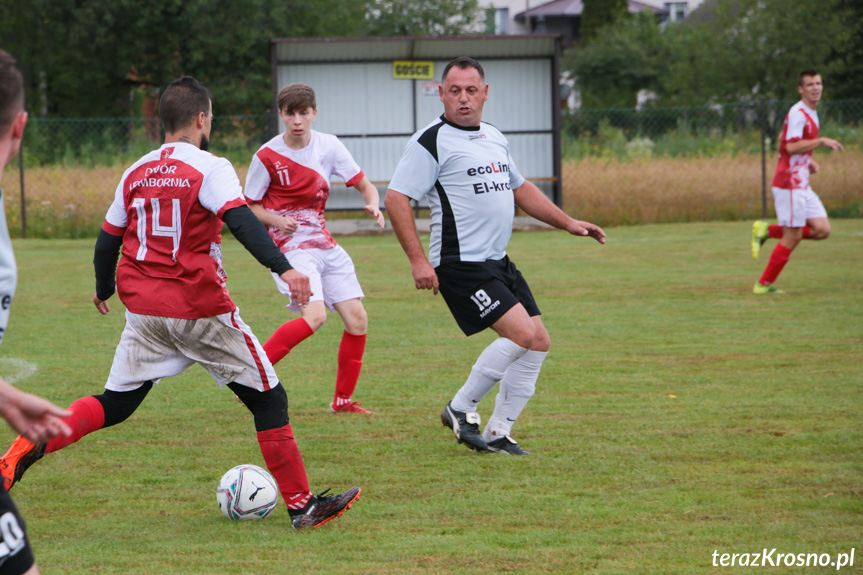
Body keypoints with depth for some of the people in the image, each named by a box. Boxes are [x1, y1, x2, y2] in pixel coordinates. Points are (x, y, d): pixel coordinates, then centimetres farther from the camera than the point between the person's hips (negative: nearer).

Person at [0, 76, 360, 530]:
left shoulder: (135, 174, 10)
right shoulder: (210, 168, -7)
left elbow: (107, 241, 17)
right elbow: (241, 222, -23)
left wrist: (103, 289, 34)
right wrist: (283, 268, -32)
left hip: (143, 311, 5)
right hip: (202, 311, -5)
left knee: (115, 404, 14)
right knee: (268, 399, 6)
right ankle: (301, 505, 7)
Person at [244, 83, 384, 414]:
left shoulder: (329, 146, 1)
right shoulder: (267, 157, -9)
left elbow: (363, 185, 7)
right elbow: (250, 207, 1)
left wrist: (373, 205, -16)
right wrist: (276, 220, -19)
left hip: (325, 244, 5)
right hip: (291, 247, -5)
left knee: (357, 319, -1)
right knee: (314, 316, -25)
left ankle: (343, 400, 13)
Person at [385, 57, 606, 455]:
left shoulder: (494, 138, 16)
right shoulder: (432, 142, -10)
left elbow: (519, 189, 30)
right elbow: (396, 198, -13)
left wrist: (567, 223, 24)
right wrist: (417, 260, -20)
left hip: (498, 263, 9)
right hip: (461, 265, -9)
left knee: (539, 342, 4)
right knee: (521, 333, -18)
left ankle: (498, 433, 13)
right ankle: (460, 409, -2)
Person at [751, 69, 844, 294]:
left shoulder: (811, 114, 17)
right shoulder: (797, 113, -14)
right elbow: (791, 147, -25)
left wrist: (809, 161, 13)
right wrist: (821, 141, -22)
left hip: (801, 185, 9)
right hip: (789, 184, -9)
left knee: (822, 230, 1)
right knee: (792, 237, -6)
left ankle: (767, 231, 10)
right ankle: (764, 284, 4)